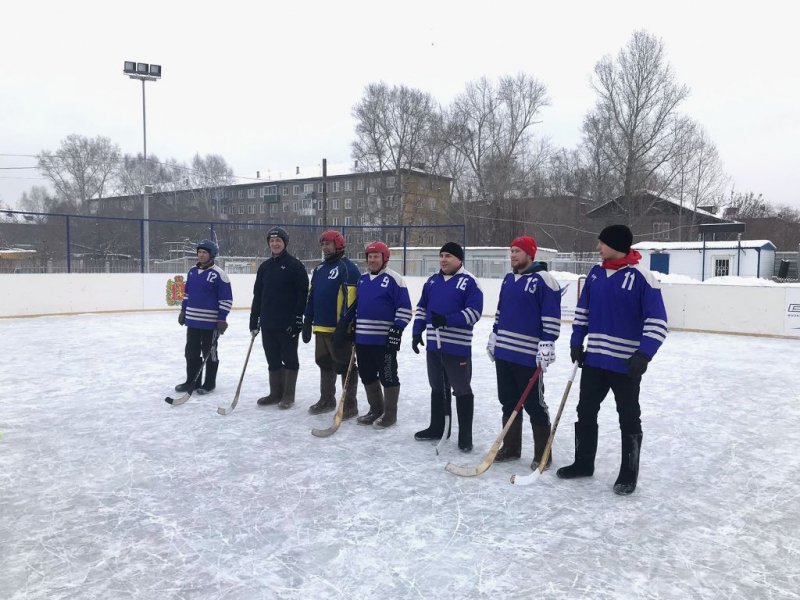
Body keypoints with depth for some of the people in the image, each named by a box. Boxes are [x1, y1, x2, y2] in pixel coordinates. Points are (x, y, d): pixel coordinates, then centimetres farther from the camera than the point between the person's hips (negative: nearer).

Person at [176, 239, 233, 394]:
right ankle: (192, 381, 25)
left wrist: (222, 319, -15)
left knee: (209, 353, 5)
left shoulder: (218, 274, -12)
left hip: (210, 322, -7)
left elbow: (226, 299, -13)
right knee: (191, 352, 13)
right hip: (192, 320, 7)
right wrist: (183, 310, 17)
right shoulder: (192, 271, 9)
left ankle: (209, 384, 16)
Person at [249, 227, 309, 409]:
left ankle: (288, 395, 13)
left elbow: (302, 293, -12)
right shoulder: (265, 267, 12)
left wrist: (297, 318, -16)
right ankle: (275, 393, 22)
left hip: (288, 324, -6)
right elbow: (258, 294, 15)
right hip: (268, 323, 6)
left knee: (289, 358, 4)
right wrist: (254, 319, 12)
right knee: (273, 360, 12)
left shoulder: (295, 265, -7)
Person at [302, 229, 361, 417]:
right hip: (321, 327, 8)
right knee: (324, 363, 17)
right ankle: (327, 400, 31)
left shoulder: (347, 268, -11)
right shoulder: (319, 269, 16)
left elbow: (350, 299, -18)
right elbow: (311, 296, 20)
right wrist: (307, 321, 17)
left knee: (344, 366, -1)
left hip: (339, 329, -8)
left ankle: (350, 405, 8)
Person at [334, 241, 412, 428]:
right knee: (367, 376, 14)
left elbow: (404, 308, -10)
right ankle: (376, 409, 28)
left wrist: (397, 330, -16)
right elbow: (355, 305, 21)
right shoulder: (362, 279, 14)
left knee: (388, 376, 2)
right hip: (363, 338, 7)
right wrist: (345, 325, 17)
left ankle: (390, 413, 13)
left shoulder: (393, 279, -8)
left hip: (385, 339, -7)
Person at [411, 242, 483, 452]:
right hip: (434, 344, 7)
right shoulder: (432, 281, 12)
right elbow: (421, 308, 17)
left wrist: (447, 320, -24)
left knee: (462, 390, 2)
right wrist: (417, 332, 7)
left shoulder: (469, 282, -8)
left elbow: (474, 312, -16)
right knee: (437, 387, 17)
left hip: (458, 346, -6)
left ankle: (465, 436, 11)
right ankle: (436, 428, 31)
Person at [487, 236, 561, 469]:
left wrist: (546, 345, -20)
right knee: (508, 402, 14)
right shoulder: (509, 279, 14)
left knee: (534, 405, 0)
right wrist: (494, 337, 21)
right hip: (504, 352, 8)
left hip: (529, 356, -8)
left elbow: (552, 317, -15)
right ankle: (511, 447, 27)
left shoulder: (543, 280, -11)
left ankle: (542, 454, 12)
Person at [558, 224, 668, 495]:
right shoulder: (595, 274, 6)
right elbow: (582, 311, 15)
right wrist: (576, 341, 8)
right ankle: (583, 462, 29)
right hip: (594, 359, 6)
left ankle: (629, 474, 20)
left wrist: (644, 354, -23)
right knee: (586, 411, 14)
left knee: (629, 420, 8)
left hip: (626, 363, -6)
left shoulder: (642, 277, -14)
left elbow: (657, 321, -15)